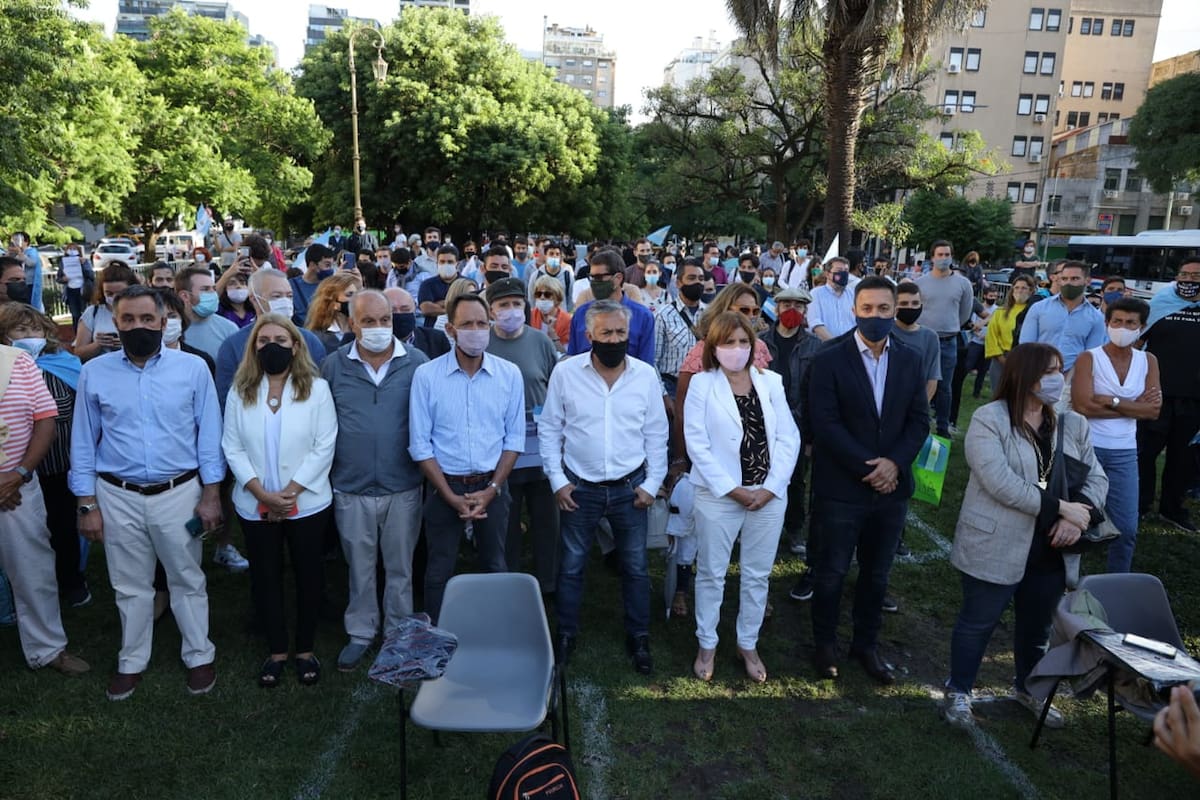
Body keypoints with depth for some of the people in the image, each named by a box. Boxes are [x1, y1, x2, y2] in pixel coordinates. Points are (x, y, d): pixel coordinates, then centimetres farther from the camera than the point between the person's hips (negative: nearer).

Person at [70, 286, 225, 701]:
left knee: (188, 581, 13)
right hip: (118, 497, 2)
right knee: (130, 586, 16)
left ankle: (199, 656, 30)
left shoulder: (193, 368, -6)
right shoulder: (94, 372, -1)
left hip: (179, 494, -1)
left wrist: (211, 494, -5)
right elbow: (83, 440, 4)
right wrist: (87, 504, 2)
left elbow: (209, 433, -3)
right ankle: (132, 662, 35)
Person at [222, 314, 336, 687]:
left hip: (307, 503, -2)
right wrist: (261, 493, -14)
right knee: (265, 577, 12)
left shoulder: (317, 388, -5)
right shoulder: (240, 392, 2)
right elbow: (233, 448, -1)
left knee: (308, 575, 10)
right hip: (255, 506, 2)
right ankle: (276, 650, 29)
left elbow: (324, 446, -9)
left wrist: (291, 491, -16)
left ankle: (305, 649, 28)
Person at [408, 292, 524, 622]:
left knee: (495, 567, 15)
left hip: (492, 486, 1)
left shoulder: (509, 374, -4)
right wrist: (451, 496, -11)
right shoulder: (427, 375, -9)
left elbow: (514, 438, -1)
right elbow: (420, 444, -8)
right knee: (439, 571, 11)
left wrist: (491, 489, -8)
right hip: (445, 487, -1)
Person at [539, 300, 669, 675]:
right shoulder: (565, 372, -8)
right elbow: (549, 429, -1)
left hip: (630, 488, 1)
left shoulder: (646, 375, -5)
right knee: (571, 567, 13)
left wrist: (652, 484, -1)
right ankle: (566, 634, 33)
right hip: (579, 488, -1)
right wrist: (557, 481, -4)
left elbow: (656, 434, 3)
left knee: (636, 568, 13)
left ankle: (638, 637, 32)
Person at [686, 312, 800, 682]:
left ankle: (748, 644, 30)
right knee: (711, 573, 9)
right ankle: (707, 644, 26)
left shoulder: (771, 382, 5)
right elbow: (697, 443, -9)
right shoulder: (702, 384, -4)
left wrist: (771, 487, -8)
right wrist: (731, 489, -12)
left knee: (757, 574, 13)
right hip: (718, 496, -2)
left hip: (768, 496, 3)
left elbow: (789, 437, 2)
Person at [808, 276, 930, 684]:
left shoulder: (910, 361, 5)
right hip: (841, 488, -4)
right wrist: (867, 468, -18)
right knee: (831, 572, 10)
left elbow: (920, 420, 3)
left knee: (877, 573, 16)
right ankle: (825, 642, 30)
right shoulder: (829, 360, -9)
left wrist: (894, 462, -13)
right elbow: (825, 423, -15)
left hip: (891, 487, 4)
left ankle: (866, 643, 34)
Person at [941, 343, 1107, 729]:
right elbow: (1001, 483, -23)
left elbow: (1096, 477, 5)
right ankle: (958, 692, 27)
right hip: (996, 547, -6)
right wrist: (1062, 506, -21)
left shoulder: (1073, 425, 6)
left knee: (1037, 624, 22)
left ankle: (1026, 688, 45)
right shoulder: (989, 420, -14)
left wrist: (1078, 517, -14)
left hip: (1051, 549, 6)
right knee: (979, 621, 8)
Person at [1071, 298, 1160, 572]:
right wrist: (1134, 405, -12)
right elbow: (1083, 406, -19)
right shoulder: (1088, 358, -8)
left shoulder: (1148, 361, 5)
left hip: (1125, 453, 4)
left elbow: (1153, 410, -5)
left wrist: (1111, 401, -16)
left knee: (1127, 528, 8)